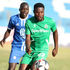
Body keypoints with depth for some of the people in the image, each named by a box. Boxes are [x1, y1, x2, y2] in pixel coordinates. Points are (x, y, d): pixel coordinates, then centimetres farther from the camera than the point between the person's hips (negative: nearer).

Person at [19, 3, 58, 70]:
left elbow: (55, 31, 13)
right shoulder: (29, 22, -7)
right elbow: (28, 38, -11)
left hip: (42, 50, -2)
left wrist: (56, 47, 16)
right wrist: (28, 47, -33)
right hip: (31, 51, 2)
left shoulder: (50, 21, -7)